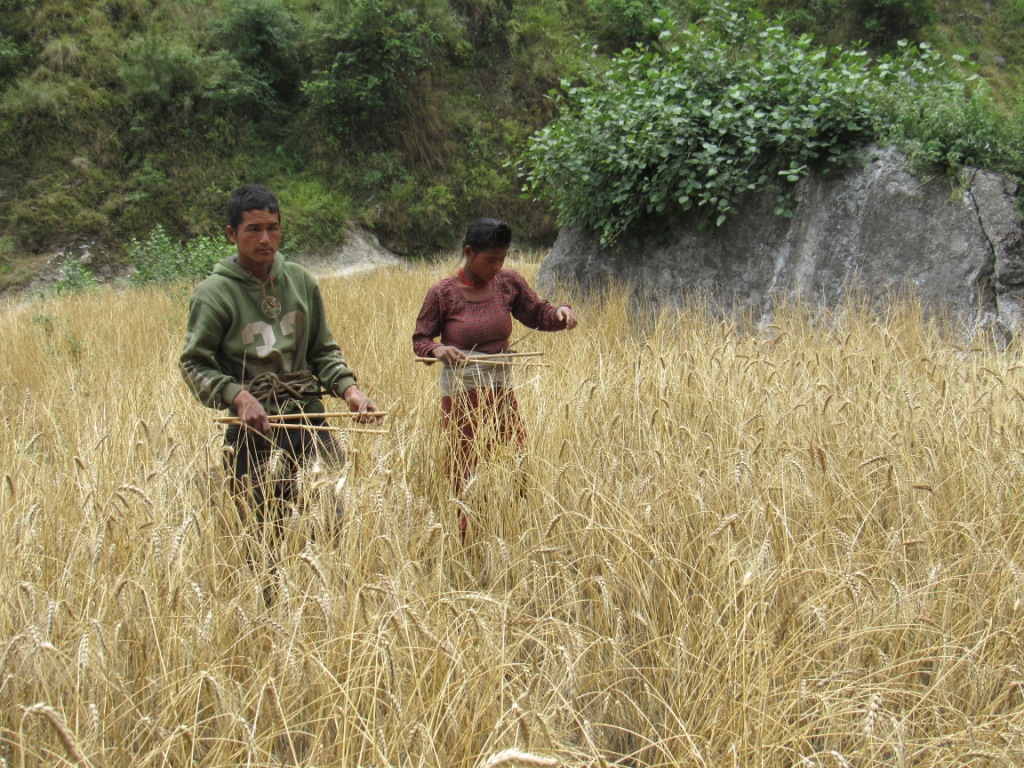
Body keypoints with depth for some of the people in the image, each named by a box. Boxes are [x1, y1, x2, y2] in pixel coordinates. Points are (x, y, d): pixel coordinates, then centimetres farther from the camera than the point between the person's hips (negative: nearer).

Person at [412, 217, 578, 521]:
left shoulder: (508, 283, 1)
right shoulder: (442, 293, -8)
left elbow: (537, 313, 9)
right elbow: (420, 340, -1)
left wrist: (561, 312, -13)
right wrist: (438, 349, -23)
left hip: (502, 391, 4)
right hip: (461, 394, -4)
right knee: (468, 473, 3)